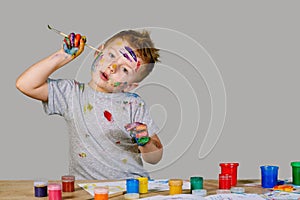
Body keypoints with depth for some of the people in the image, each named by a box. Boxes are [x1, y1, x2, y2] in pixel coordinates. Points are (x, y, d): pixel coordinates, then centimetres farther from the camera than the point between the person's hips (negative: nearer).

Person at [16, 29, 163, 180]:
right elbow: (25, 84, -7)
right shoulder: (72, 93, 5)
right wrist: (64, 56, -4)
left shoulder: (133, 105, 1)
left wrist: (145, 142, -20)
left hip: (130, 184, 3)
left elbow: (154, 158, 3)